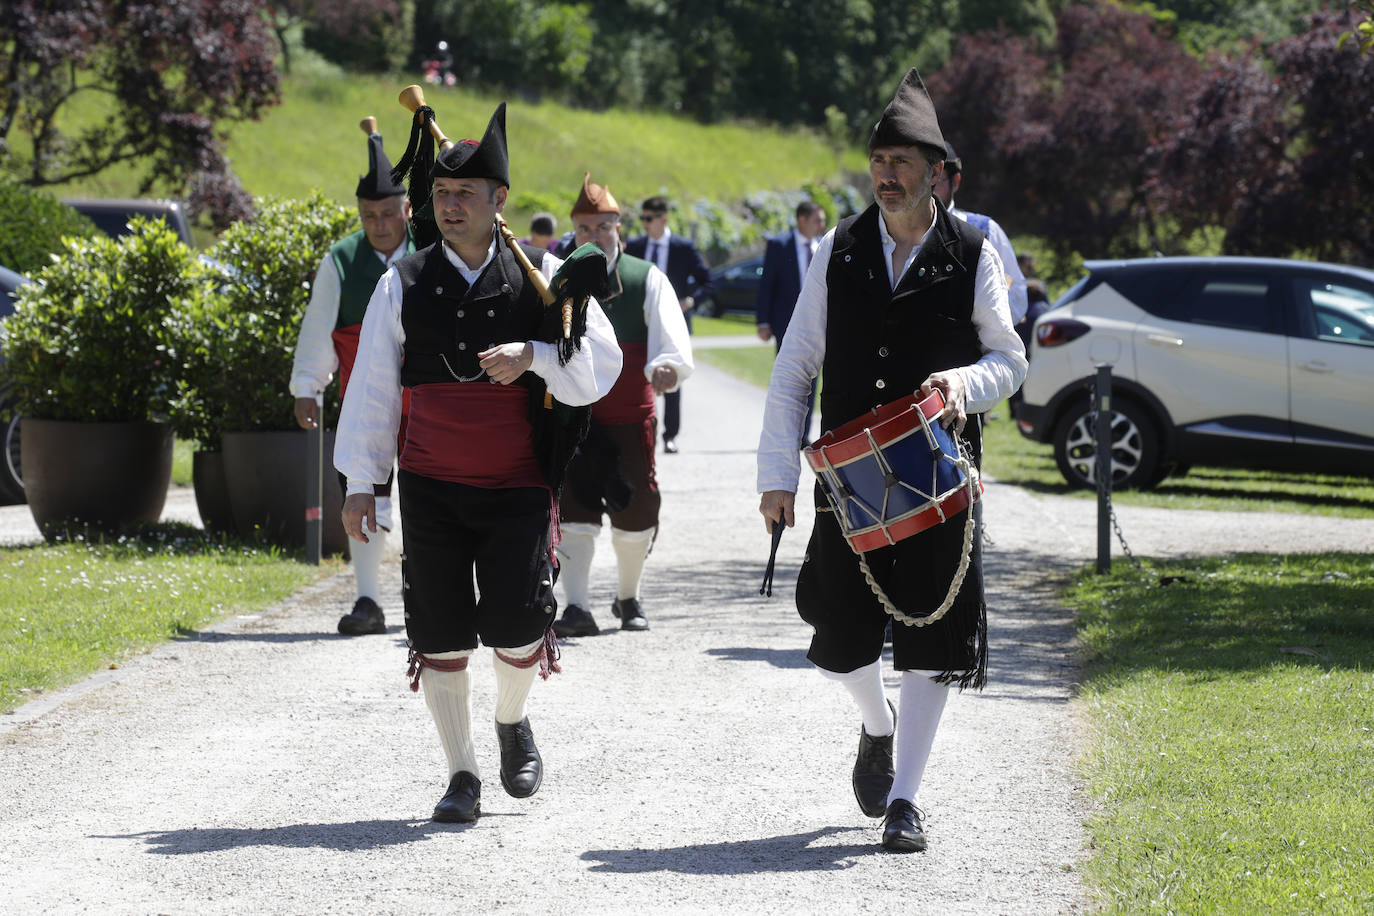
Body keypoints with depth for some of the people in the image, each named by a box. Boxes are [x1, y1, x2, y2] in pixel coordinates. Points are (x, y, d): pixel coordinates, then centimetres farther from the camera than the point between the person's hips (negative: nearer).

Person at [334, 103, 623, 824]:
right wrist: (360, 484, 3)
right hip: (430, 487, 1)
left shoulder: (541, 276, 2)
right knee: (439, 632, -1)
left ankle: (511, 722, 21)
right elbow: (372, 387, 7)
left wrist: (532, 354, -19)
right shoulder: (404, 284, 4)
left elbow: (601, 364, -1)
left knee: (515, 622, -11)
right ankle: (462, 775, 12)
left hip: (518, 487, -1)